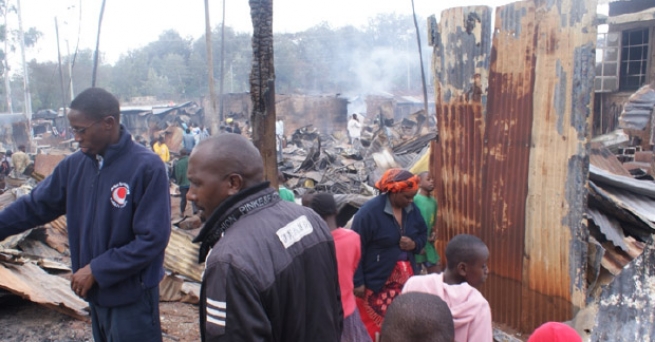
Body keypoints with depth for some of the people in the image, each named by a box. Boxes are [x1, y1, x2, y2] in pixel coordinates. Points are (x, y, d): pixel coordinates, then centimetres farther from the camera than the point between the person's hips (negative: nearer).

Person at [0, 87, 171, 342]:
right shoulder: (74, 165, -2)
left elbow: (152, 238, -21)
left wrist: (96, 270, -17)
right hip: (95, 291, 6)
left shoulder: (147, 167, -20)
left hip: (132, 295, -6)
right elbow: (35, 205, 10)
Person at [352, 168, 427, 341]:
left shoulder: (412, 210, 1)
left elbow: (423, 234, 17)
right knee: (375, 325, 3)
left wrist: (415, 244, -7)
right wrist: (358, 282, -15)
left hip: (405, 277, 6)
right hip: (377, 281, -6)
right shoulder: (369, 212, -18)